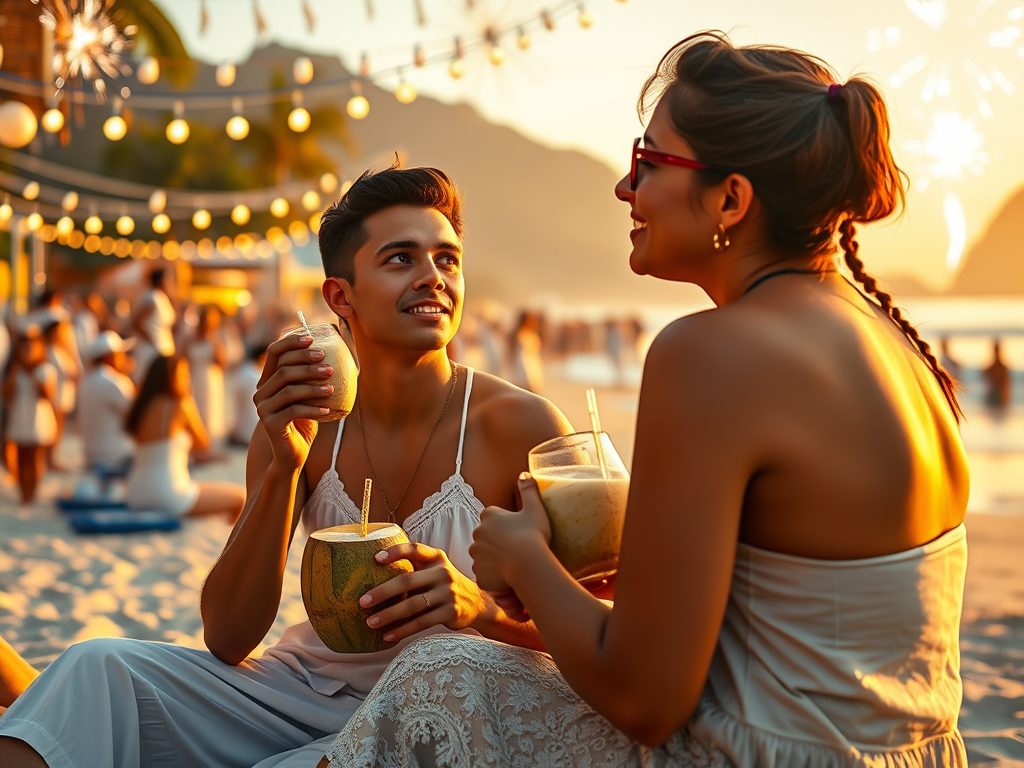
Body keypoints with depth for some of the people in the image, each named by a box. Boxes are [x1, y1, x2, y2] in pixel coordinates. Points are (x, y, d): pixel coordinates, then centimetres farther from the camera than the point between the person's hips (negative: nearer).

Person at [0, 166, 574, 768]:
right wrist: (284, 469, -21)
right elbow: (227, 640, -8)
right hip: (305, 687, 4)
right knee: (99, 667, -17)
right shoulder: (303, 426, -2)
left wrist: (480, 606, -31)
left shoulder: (521, 425, -12)